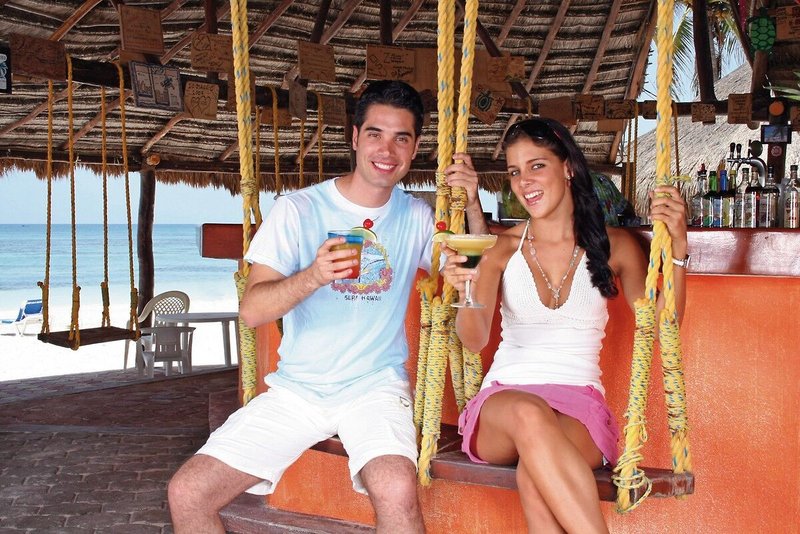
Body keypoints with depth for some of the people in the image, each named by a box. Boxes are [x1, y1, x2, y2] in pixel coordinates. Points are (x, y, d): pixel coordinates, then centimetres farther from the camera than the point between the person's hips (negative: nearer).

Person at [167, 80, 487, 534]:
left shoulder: (416, 218, 6)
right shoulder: (298, 210, -2)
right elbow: (252, 310, -10)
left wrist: (473, 209, -8)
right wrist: (313, 276, -29)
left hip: (376, 386, 0)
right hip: (297, 388, 1)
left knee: (396, 489, -33)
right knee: (187, 492, -11)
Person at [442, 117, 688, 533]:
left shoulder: (614, 246, 7)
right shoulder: (502, 248, 5)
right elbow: (474, 339, -8)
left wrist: (677, 248, -9)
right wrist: (466, 293, -30)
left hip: (579, 404, 0)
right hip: (503, 399, 0)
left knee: (535, 477, -35)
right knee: (528, 413, -38)